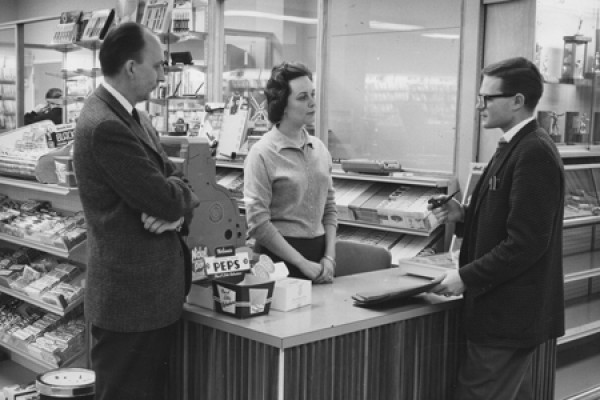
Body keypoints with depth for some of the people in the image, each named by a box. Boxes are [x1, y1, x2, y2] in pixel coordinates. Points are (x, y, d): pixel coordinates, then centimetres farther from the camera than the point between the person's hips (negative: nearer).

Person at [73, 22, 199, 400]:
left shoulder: (133, 116, 11)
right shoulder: (106, 126, -21)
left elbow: (179, 182, 10)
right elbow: (168, 200, -23)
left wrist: (176, 209, -12)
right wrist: (178, 192, 0)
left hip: (155, 290, 10)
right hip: (130, 297, -10)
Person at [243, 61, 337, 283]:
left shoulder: (320, 149, 8)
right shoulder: (262, 153, -11)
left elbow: (329, 209, 13)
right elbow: (258, 223, -15)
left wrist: (329, 257, 0)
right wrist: (303, 264, -15)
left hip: (319, 248, 6)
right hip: (280, 255, -5)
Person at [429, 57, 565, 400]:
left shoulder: (534, 153, -19)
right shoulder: (518, 146, 11)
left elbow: (525, 243, -24)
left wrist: (466, 277, -18)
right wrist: (464, 216, 2)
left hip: (508, 313, -10)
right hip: (511, 309, 10)